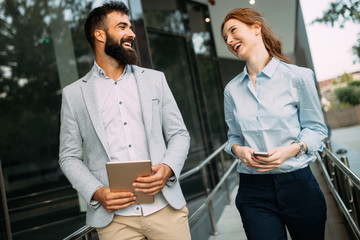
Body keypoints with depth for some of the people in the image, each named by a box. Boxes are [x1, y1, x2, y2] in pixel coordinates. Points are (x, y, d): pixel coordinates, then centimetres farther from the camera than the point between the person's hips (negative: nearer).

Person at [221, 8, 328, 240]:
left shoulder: (297, 76, -5)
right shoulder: (232, 89, 5)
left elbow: (316, 128, 0)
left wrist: (292, 149, -17)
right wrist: (238, 149, -9)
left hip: (298, 183, -1)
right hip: (254, 189, 2)